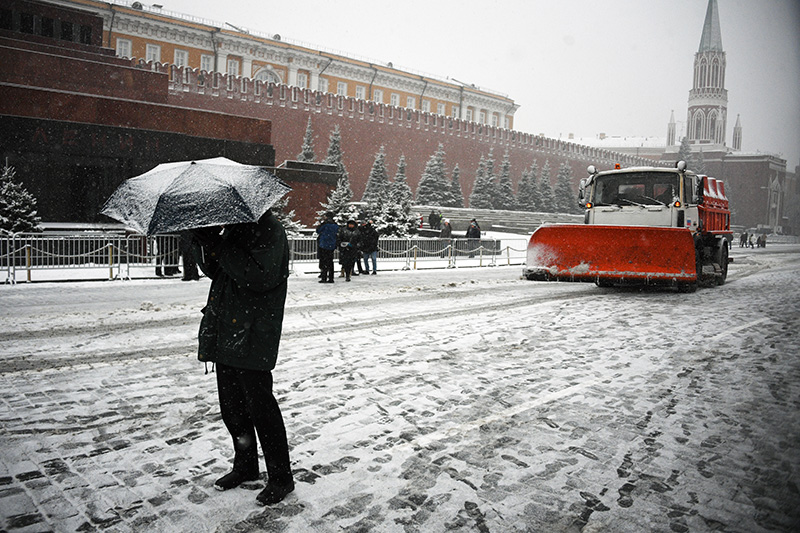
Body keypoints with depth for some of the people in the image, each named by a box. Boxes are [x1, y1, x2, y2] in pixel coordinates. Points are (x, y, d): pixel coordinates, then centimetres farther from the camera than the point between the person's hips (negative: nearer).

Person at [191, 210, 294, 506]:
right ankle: (245, 466, 36)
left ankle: (281, 478, 13)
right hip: (226, 331, 9)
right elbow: (214, 270, 16)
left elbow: (262, 276, -24)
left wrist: (220, 248, -21)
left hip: (253, 335, -9)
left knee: (260, 404, -3)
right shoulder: (232, 228, 14)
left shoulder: (269, 229, -12)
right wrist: (204, 242, -2)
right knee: (231, 404, 17)